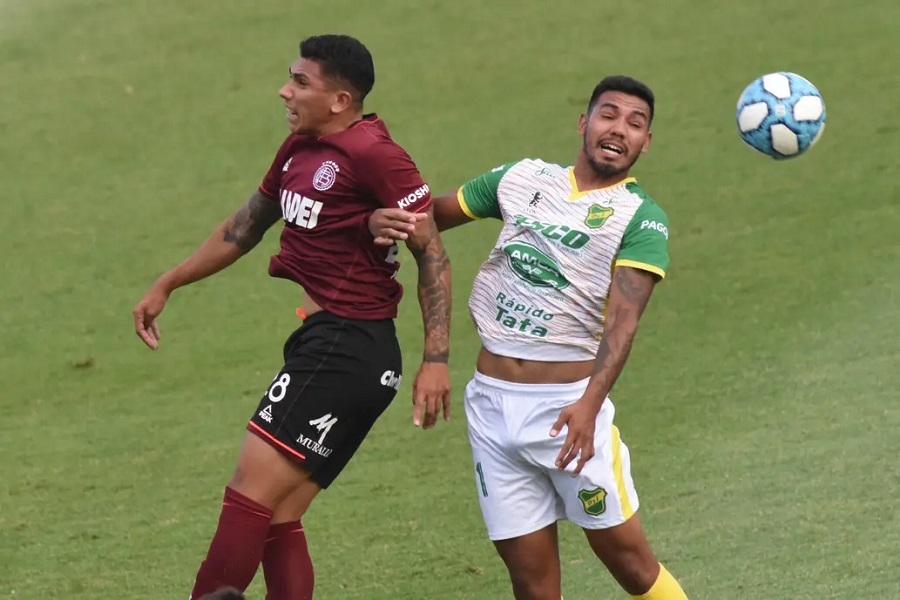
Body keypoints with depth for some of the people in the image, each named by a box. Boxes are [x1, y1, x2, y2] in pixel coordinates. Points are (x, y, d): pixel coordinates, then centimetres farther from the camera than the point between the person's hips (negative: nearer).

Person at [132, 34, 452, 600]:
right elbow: (246, 226, 28)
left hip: (346, 350, -9)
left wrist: (436, 360, -19)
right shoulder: (300, 150, 14)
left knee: (251, 496, -10)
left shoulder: (373, 154, -13)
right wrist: (167, 286, 31)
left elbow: (432, 254, -14)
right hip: (320, 343, 9)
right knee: (277, 520, 8)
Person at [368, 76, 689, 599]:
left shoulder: (642, 218, -4)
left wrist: (590, 404, -32)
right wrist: (383, 221, -6)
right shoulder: (525, 178, 10)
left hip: (568, 405, -4)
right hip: (492, 401, 4)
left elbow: (623, 320, -16)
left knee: (626, 555, -1)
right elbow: (433, 213, 19)